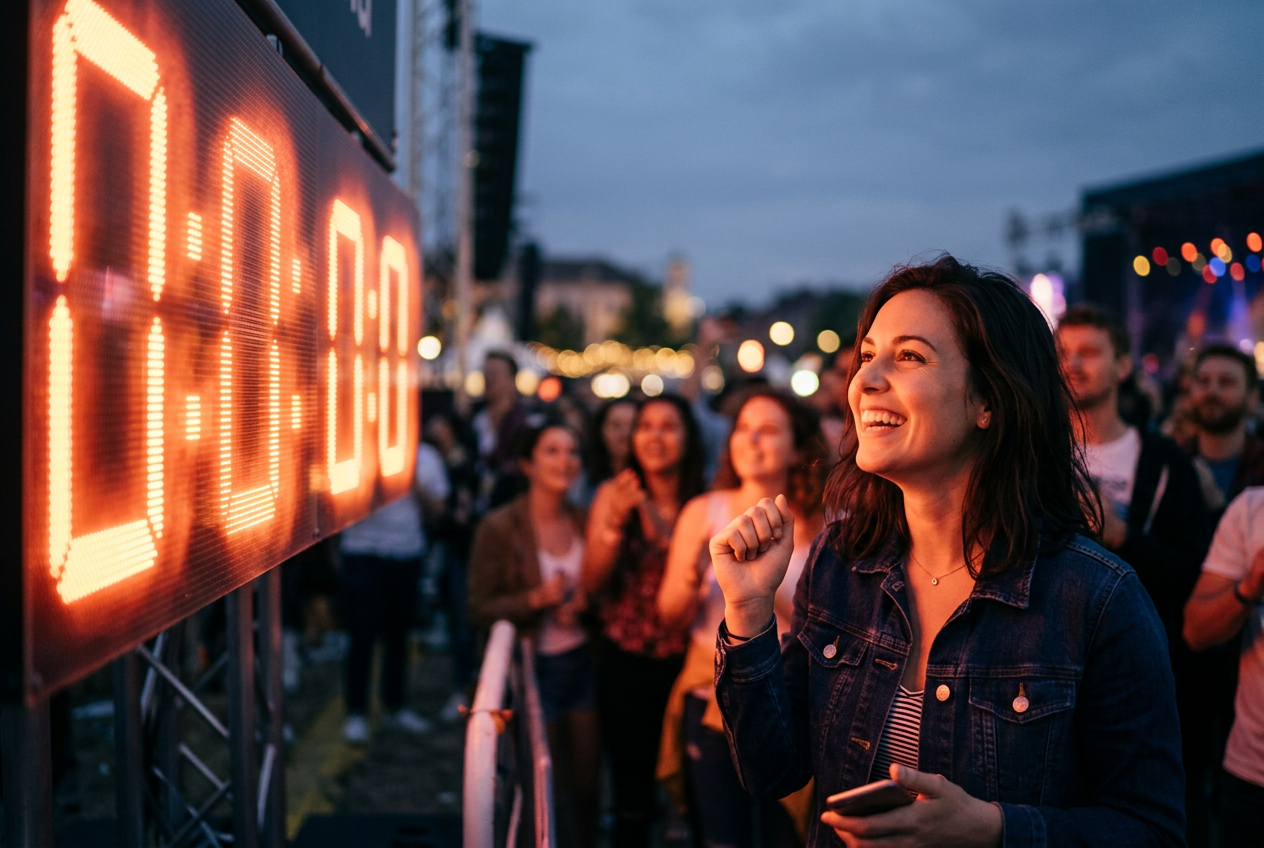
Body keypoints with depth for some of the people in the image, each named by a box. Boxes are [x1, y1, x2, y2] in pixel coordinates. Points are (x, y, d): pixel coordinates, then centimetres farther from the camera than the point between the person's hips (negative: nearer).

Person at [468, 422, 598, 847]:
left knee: (586, 784, 9)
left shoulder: (584, 521, 4)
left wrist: (584, 601, -5)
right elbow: (479, 609, -9)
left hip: (582, 663, 4)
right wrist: (536, 599, -21)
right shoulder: (500, 528, -10)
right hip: (533, 667, -4)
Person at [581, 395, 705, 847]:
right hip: (627, 662, 1)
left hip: (687, 661, -1)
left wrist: (656, 519, -20)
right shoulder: (613, 494, 1)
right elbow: (593, 581, -4)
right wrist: (615, 521, -20)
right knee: (631, 797, 5)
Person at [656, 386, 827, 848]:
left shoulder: (816, 525, -6)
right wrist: (692, 574, -20)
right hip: (712, 698, 1)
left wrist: (767, 588, -21)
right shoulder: (704, 512, -2)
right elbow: (671, 614, -1)